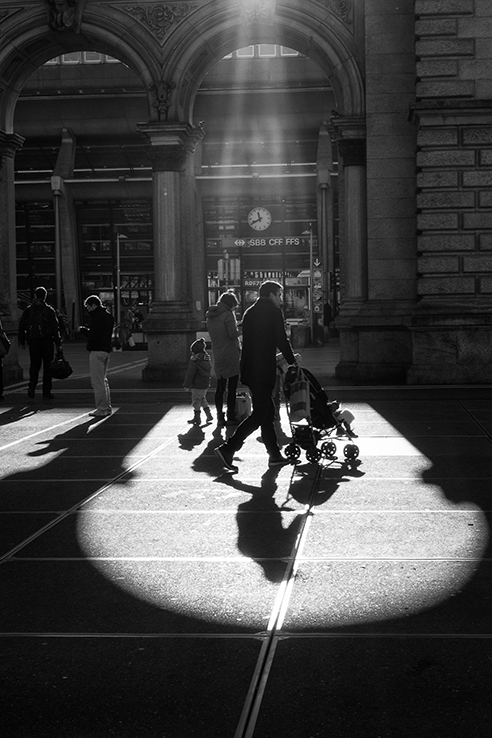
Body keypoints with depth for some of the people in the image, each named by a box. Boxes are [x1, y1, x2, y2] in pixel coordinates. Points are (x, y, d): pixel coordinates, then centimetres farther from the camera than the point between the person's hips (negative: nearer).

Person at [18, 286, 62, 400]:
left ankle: (32, 386, -8)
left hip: (33, 341, 2)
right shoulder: (49, 310, -3)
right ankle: (46, 392, 3)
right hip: (47, 341, -2)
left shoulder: (28, 310, 5)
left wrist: (22, 341, 12)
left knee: (34, 365, 12)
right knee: (47, 366, 4)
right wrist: (58, 343, -4)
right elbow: (55, 327, -6)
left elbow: (21, 326, 5)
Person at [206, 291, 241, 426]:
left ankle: (220, 417, 10)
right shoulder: (228, 315, -12)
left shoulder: (210, 316, 11)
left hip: (217, 356, 7)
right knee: (232, 388, -1)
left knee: (220, 387, 12)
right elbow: (233, 333, -19)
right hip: (230, 355, -7)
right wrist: (238, 328, 2)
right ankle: (231, 417, 0)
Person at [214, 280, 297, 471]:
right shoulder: (273, 312, -6)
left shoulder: (249, 312, 16)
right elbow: (282, 340, -8)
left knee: (267, 411, 14)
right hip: (264, 370, -9)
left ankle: (275, 455, 17)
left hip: (250, 369, 9)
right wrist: (292, 361, 8)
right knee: (260, 414, -6)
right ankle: (228, 449, -12)